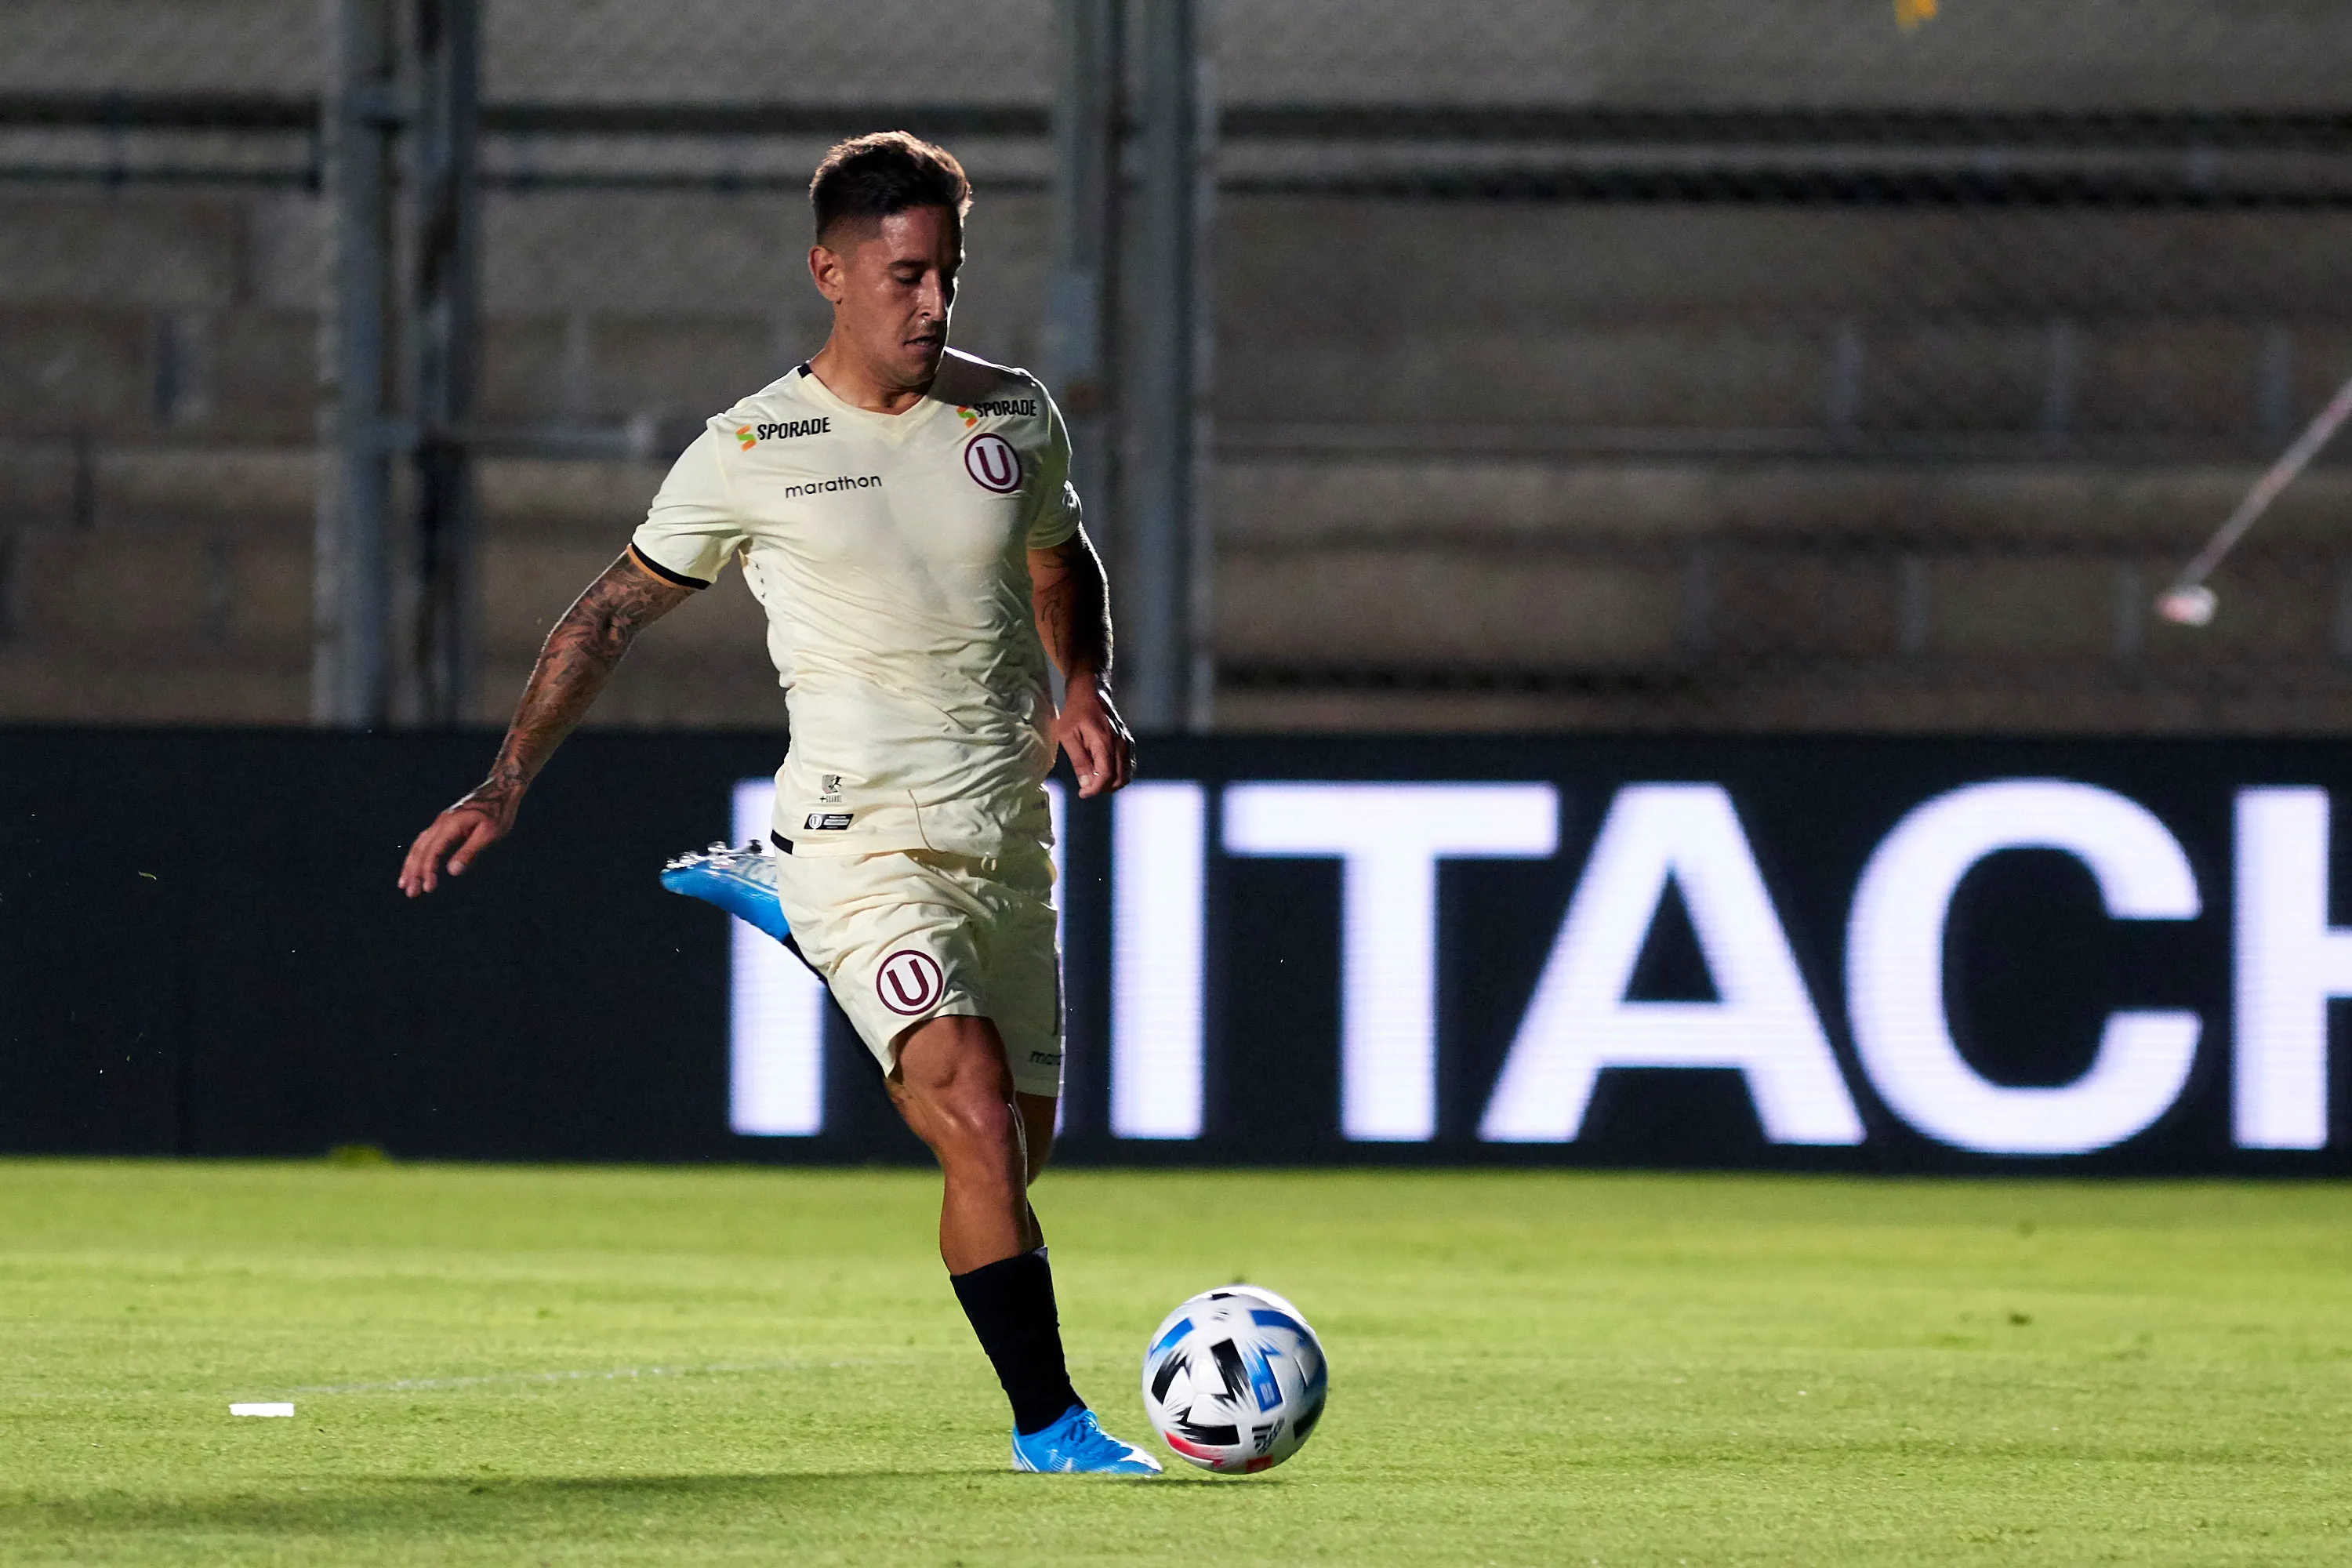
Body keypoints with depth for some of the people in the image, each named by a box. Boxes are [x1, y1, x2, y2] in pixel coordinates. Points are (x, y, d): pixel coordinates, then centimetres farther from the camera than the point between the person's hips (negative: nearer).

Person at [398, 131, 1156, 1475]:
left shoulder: (1013, 416, 7)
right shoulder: (750, 455, -4)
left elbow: (1064, 568, 25)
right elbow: (614, 614, 6)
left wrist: (1086, 691, 5)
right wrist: (505, 790, 0)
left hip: (1008, 839, 5)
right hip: (861, 828, -5)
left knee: (1013, 1152, 14)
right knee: (978, 1117, -24)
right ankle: (1050, 1422, -19)